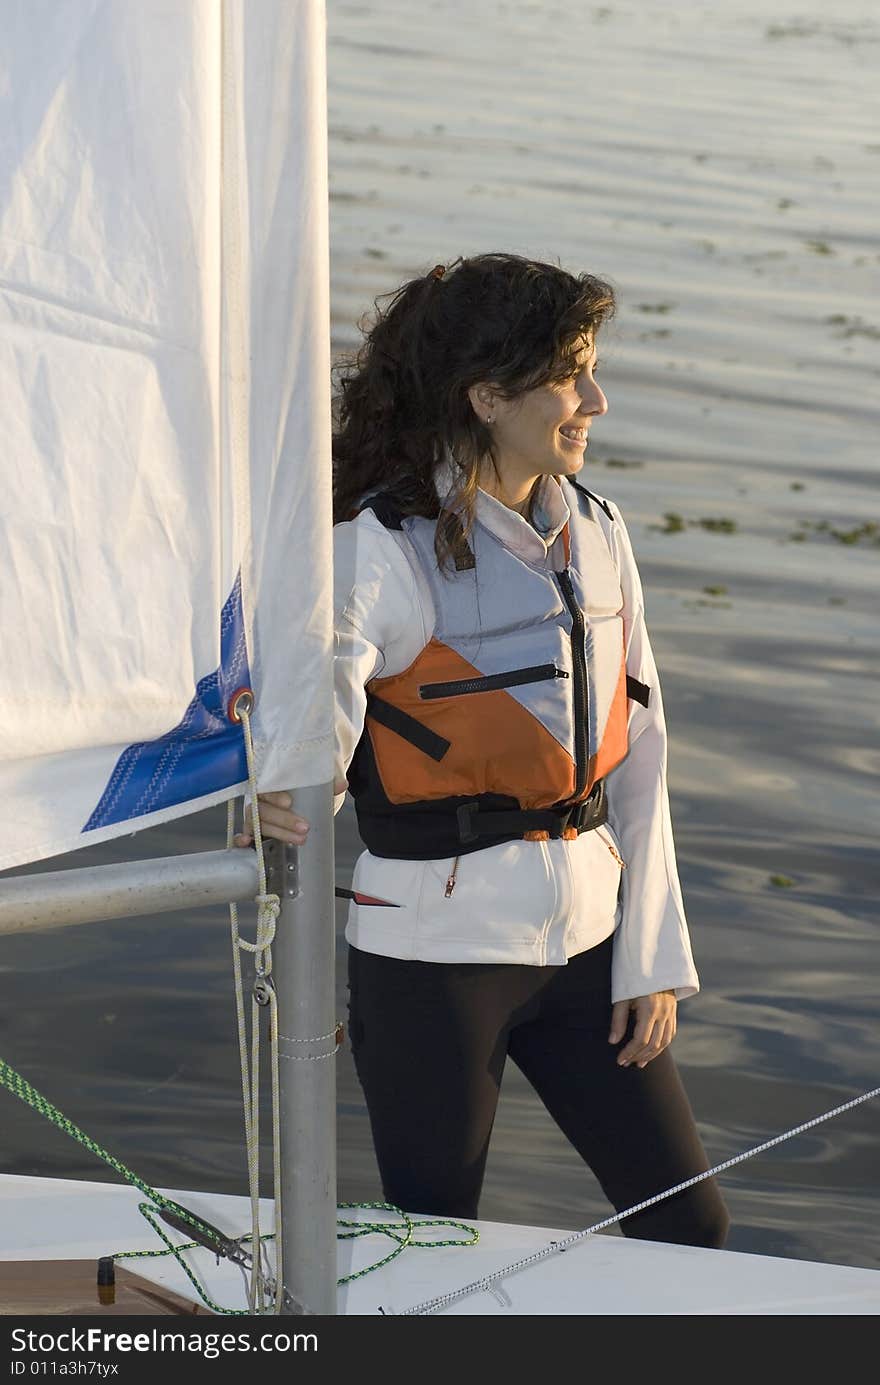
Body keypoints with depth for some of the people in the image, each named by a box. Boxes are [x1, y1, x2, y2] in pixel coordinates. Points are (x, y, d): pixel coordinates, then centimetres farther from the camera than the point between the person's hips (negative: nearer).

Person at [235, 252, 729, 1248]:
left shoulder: (593, 534, 4)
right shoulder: (381, 548, -14)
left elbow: (637, 751, 7)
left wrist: (652, 958, 4)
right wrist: (288, 798, -48)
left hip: (581, 941, 6)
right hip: (431, 950, -5)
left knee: (687, 1226, 9)